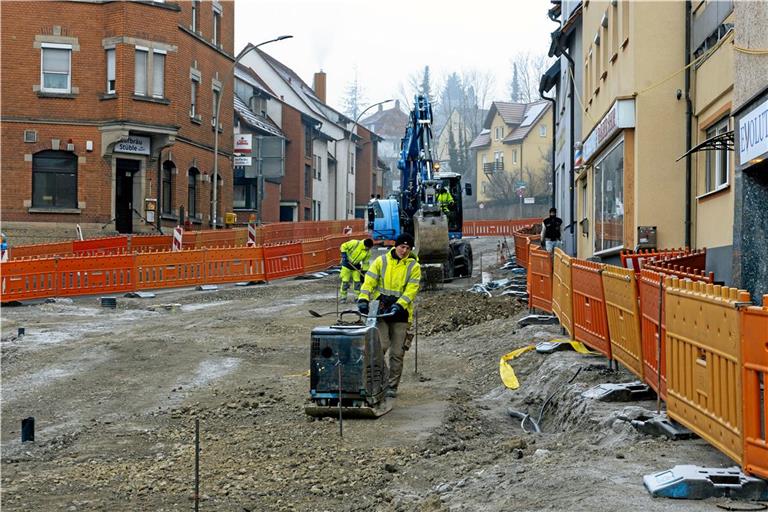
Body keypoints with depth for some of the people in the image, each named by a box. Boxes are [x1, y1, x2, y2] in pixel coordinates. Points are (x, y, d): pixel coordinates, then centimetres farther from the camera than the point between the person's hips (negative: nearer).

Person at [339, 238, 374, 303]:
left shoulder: (368, 252, -8)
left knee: (357, 281, 2)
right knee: (345, 280, -4)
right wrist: (344, 255, -23)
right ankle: (342, 297, 6)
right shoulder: (355, 243, -23)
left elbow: (365, 262, 2)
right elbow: (344, 246, -16)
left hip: (356, 266, 4)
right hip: (347, 264, -4)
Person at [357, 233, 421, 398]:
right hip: (380, 310, -1)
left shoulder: (414, 266, 0)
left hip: (400, 313, 1)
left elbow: (411, 290, -9)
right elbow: (369, 280, -4)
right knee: (381, 346, -12)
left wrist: (399, 305, -23)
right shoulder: (382, 261, 2)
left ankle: (392, 386, 15)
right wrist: (363, 299, -20)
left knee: (397, 352, 4)